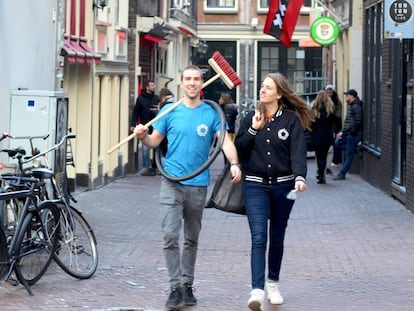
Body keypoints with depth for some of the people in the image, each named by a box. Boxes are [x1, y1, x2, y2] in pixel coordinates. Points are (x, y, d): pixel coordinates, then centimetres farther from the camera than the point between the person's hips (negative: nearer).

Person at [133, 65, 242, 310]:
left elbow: (225, 141, -8)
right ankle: (176, 287, -7)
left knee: (192, 239, 12)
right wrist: (143, 136, -15)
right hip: (172, 182, -1)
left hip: (198, 184, 1)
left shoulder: (211, 113, 1)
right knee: (170, 236, -11)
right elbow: (155, 141, 7)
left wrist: (234, 164, -25)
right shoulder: (170, 111, 3)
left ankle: (187, 286, 22)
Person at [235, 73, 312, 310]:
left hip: (283, 185, 0)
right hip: (256, 185, 0)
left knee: (277, 238, 13)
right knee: (258, 238, -13)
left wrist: (300, 177, -27)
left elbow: (298, 151, -11)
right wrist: (253, 130, -10)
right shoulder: (251, 118, 6)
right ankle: (257, 291, -21)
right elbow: (239, 150, 2)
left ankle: (273, 284, 32)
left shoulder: (292, 120, -2)